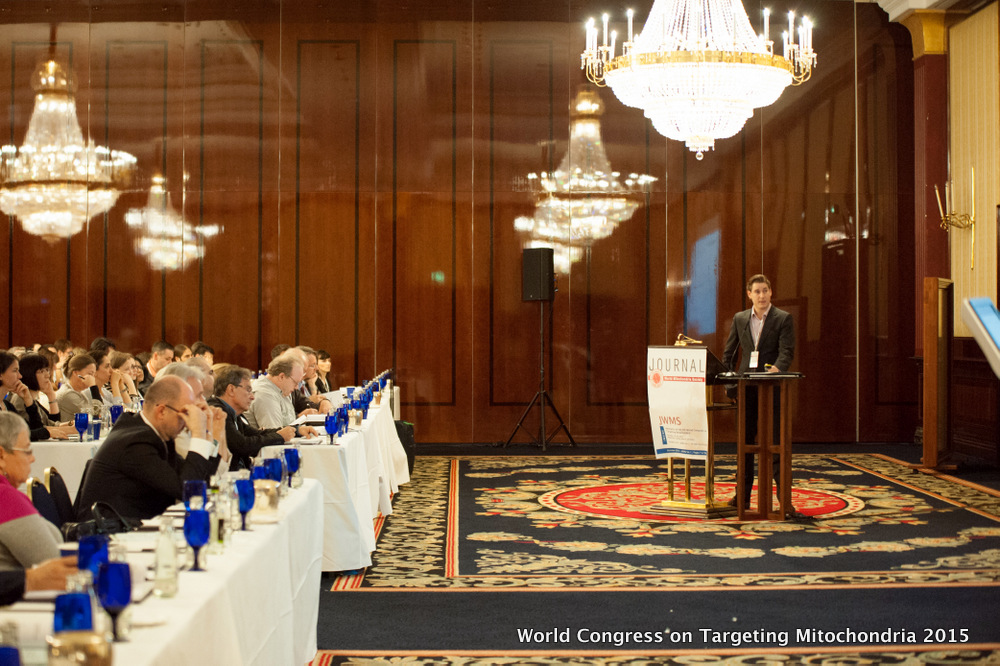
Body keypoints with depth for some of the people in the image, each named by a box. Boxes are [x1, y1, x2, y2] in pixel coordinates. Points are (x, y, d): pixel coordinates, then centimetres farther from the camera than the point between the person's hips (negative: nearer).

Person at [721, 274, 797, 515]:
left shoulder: (783, 319, -1)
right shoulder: (740, 319, 11)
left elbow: (787, 352, -11)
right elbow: (729, 352, 15)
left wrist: (776, 368, -30)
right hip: (746, 386, 4)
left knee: (776, 440, -5)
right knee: (745, 440, 9)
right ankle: (743, 495, 16)